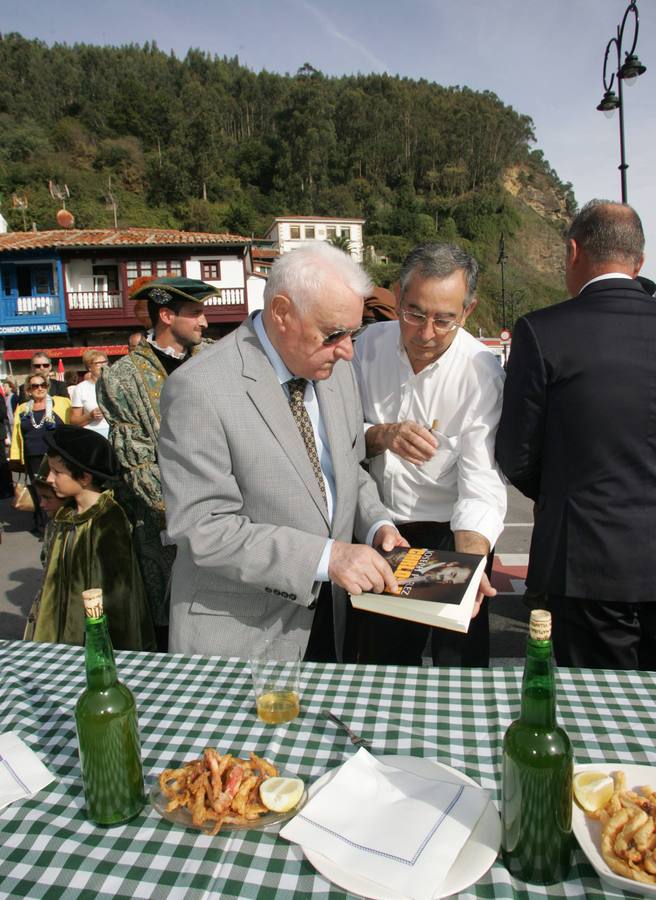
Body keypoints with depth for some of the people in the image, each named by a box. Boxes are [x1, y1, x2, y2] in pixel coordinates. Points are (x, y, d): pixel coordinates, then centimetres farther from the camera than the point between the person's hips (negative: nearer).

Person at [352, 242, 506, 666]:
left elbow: (482, 488, -24)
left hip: (448, 535, -3)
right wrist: (381, 435, -23)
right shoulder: (371, 343, -7)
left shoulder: (482, 371, -20)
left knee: (459, 663, 13)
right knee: (383, 663, 22)